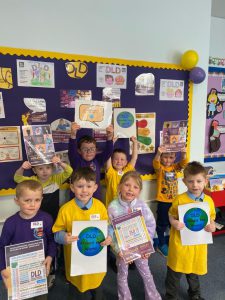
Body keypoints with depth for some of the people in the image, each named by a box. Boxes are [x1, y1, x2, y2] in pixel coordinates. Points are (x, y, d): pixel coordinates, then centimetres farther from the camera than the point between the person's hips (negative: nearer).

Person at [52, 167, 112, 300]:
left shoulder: (100, 206, -10)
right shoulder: (66, 209, -17)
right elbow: (57, 233, -10)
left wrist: (109, 236, -18)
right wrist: (64, 237, -31)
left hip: (96, 258, 2)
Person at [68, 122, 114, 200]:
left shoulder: (98, 160, 0)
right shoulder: (77, 161, -6)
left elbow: (108, 151, -12)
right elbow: (72, 151, -24)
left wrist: (109, 137, -30)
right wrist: (73, 135, -41)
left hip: (96, 198, 2)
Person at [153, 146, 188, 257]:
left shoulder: (175, 167, 3)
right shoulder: (160, 168, -8)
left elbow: (183, 163, -14)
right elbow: (156, 163, -30)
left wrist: (183, 154, -35)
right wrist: (158, 153, -50)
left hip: (174, 200, 4)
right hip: (163, 201, -4)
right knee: (162, 224, 9)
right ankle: (161, 245, 26)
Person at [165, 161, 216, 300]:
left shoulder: (209, 200, -5)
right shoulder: (180, 199, -15)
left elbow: (211, 218, 7)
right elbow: (171, 215, -5)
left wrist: (212, 226, -13)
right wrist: (174, 223, -25)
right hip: (180, 241, -3)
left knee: (195, 269, 24)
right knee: (175, 271, 11)